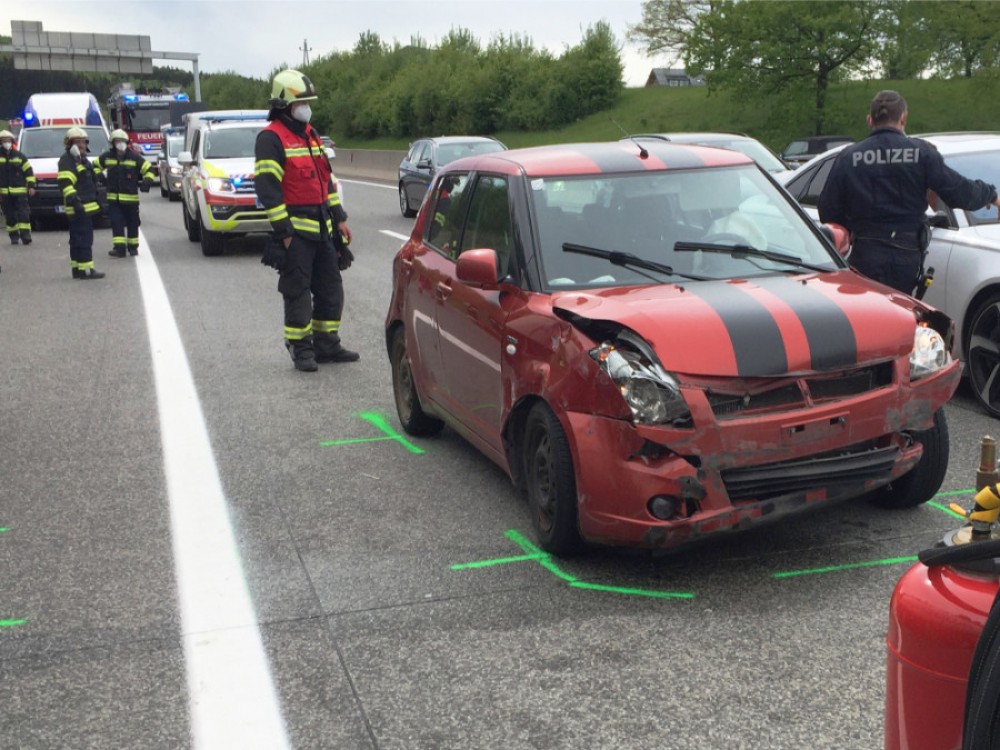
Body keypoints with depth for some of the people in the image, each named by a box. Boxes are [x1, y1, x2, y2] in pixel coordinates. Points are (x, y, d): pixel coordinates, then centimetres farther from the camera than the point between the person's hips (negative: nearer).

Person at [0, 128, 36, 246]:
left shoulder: (20, 156, 8)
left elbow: (29, 171, 9)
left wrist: (31, 186, 1)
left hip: (20, 192, -1)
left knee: (23, 214, -9)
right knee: (10, 217, 5)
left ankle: (25, 236, -11)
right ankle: (14, 236, 13)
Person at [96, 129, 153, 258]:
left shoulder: (135, 157, -4)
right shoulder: (107, 156, 3)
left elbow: (149, 169, 1)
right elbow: (96, 166, 20)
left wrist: (146, 181, -11)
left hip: (131, 197, -1)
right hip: (113, 197, 1)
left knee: (132, 223, 9)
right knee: (116, 223, -6)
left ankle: (133, 247, 23)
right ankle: (119, 247, -7)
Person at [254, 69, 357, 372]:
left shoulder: (310, 134, 17)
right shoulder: (271, 138, -10)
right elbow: (267, 188, -16)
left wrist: (338, 218, 17)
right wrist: (283, 230, -18)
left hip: (322, 227, 8)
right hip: (295, 230, -8)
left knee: (330, 287, 12)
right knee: (297, 292, -2)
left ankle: (327, 344, 22)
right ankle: (301, 349, 7)